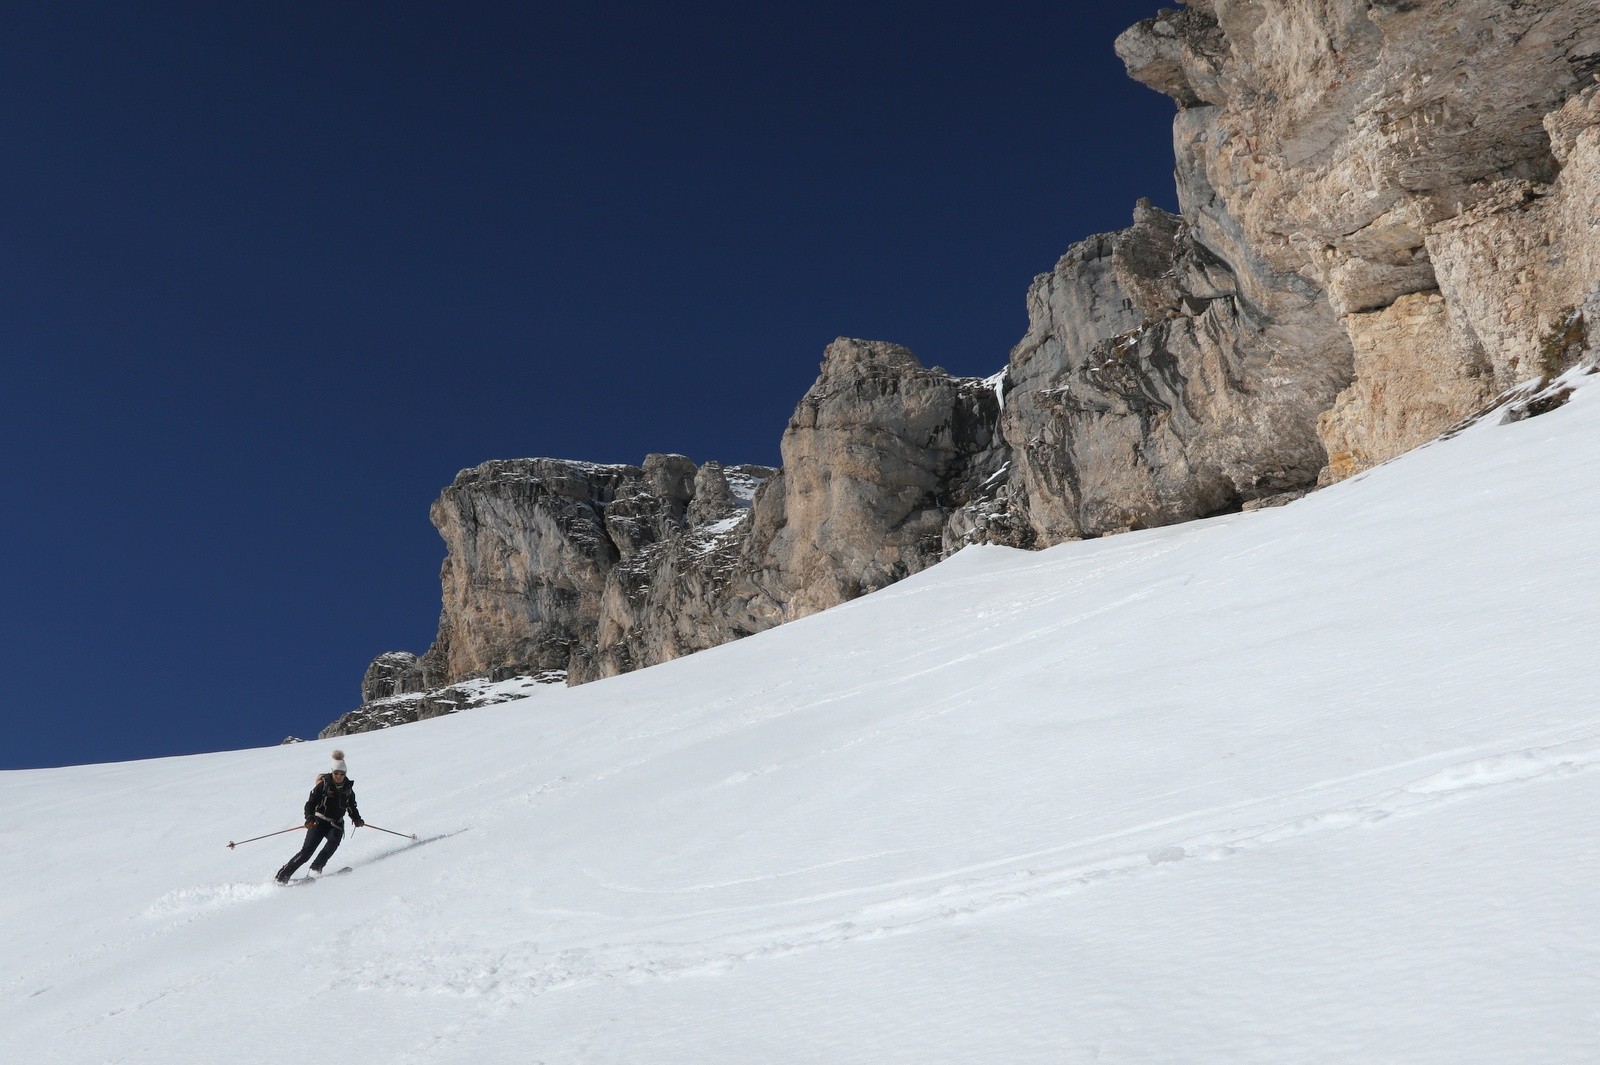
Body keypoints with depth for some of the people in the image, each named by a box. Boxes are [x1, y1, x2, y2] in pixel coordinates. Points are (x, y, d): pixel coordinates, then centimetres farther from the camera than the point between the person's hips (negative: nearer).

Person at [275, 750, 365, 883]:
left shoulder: (348, 788, 7)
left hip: (336, 824, 3)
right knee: (308, 850, -13)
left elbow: (352, 807, 20)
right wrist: (309, 818, -28)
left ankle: (317, 867, -26)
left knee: (335, 840, -29)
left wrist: (357, 819, 4)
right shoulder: (323, 785, -7)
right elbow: (310, 803, -11)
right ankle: (282, 876, -5)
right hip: (319, 822, -3)